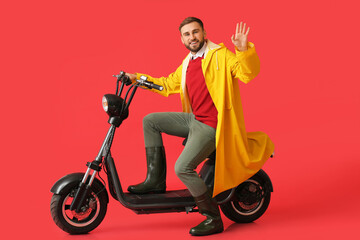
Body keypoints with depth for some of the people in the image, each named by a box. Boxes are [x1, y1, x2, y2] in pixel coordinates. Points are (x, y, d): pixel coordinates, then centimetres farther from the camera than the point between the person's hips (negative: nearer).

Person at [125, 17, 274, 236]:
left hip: (211, 126, -9)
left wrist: (244, 50, -44)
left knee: (183, 168, -20)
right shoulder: (187, 64, 14)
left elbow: (248, 72, -25)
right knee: (150, 121, 12)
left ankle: (214, 219, -4)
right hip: (194, 119, 9)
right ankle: (156, 179, 14)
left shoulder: (220, 55, -12)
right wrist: (137, 78, 23)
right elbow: (168, 85, 27)